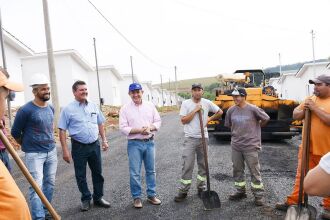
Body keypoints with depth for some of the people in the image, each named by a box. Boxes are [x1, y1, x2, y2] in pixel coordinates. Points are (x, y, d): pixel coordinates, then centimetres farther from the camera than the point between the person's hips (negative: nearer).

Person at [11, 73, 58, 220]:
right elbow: (15, 133, -4)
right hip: (34, 154, -6)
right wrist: (28, 146, 7)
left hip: (51, 151, 6)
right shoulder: (26, 110, -14)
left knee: (50, 183, 13)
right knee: (36, 186, -6)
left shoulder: (51, 108, 5)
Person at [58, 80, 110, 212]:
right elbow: (62, 130, -8)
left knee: (97, 173, 13)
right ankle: (86, 199, 27)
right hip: (79, 147, -3)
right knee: (80, 176, 9)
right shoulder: (68, 109, -7)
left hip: (95, 145, 4)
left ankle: (98, 197, 29)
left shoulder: (93, 106, 5)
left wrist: (104, 140, 9)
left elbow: (100, 124, 14)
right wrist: (65, 150, -12)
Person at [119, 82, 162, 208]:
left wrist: (150, 127, -15)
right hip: (134, 144, -3)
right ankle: (136, 197, 20)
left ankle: (151, 195, 27)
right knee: (135, 173, 4)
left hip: (149, 142, 3)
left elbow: (158, 121, 5)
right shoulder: (125, 108, -4)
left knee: (151, 170, 13)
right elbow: (123, 128, -9)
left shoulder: (150, 105, 4)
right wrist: (138, 130, -20)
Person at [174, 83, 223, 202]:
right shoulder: (186, 103, -3)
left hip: (203, 138, 3)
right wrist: (195, 110, -14)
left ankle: (201, 188, 26)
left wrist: (209, 119, 5)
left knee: (203, 165, 12)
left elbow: (220, 112, 16)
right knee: (187, 165, -4)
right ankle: (183, 191, 5)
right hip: (190, 139, -3)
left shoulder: (207, 103, 3)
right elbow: (183, 120, -10)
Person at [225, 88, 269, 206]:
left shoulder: (253, 109, -12)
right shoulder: (231, 110, 0)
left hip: (251, 145, -4)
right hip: (236, 146, 4)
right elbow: (228, 124, 16)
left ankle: (258, 195, 18)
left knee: (254, 171, 4)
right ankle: (240, 191, 31)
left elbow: (266, 119, 3)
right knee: (237, 170, 14)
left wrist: (256, 128, 11)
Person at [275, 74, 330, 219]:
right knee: (301, 176, 11)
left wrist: (315, 108, -20)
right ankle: (293, 202, 20)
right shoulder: (310, 99, 9)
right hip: (307, 147, 5)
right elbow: (295, 116, 10)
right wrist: (304, 110, -9)